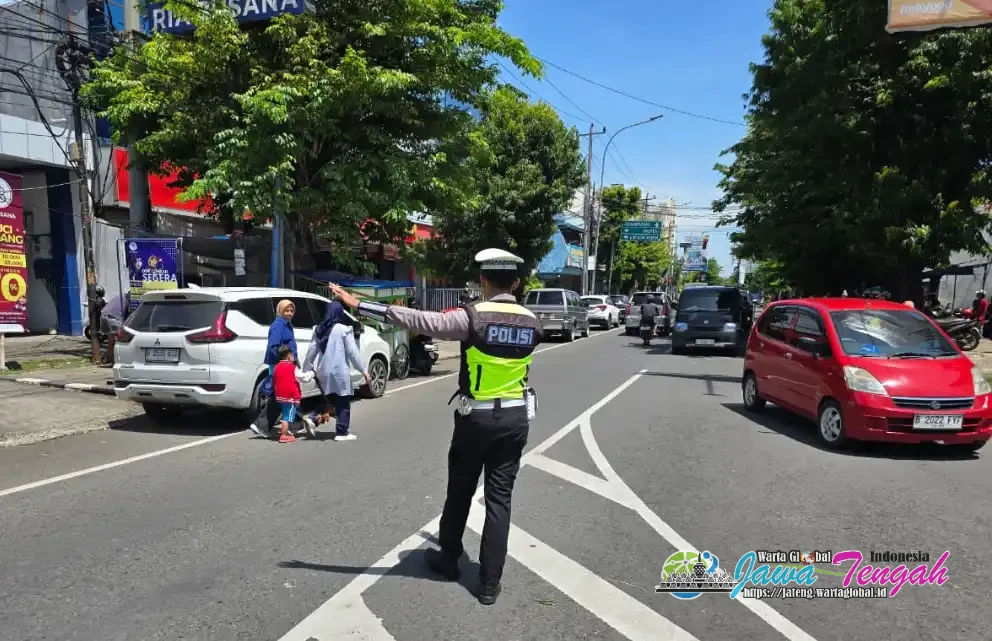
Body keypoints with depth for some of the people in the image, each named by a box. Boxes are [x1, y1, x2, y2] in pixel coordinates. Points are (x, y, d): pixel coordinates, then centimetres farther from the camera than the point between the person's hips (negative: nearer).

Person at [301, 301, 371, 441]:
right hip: (339, 371, -6)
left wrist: (306, 368, 20)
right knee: (343, 403, 3)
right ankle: (342, 432, 4)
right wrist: (364, 370, -6)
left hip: (323, 371, 6)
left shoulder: (319, 330, 6)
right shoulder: (344, 330, -10)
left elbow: (312, 350, 10)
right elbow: (353, 352, -10)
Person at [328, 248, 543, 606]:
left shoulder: (472, 317, -16)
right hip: (516, 418, 3)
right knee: (499, 498, 8)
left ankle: (449, 558, 37)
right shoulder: (531, 323, -1)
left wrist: (357, 305, -19)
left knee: (460, 492, 17)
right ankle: (489, 583, 12)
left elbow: (418, 321, -21)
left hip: (476, 417, -3)